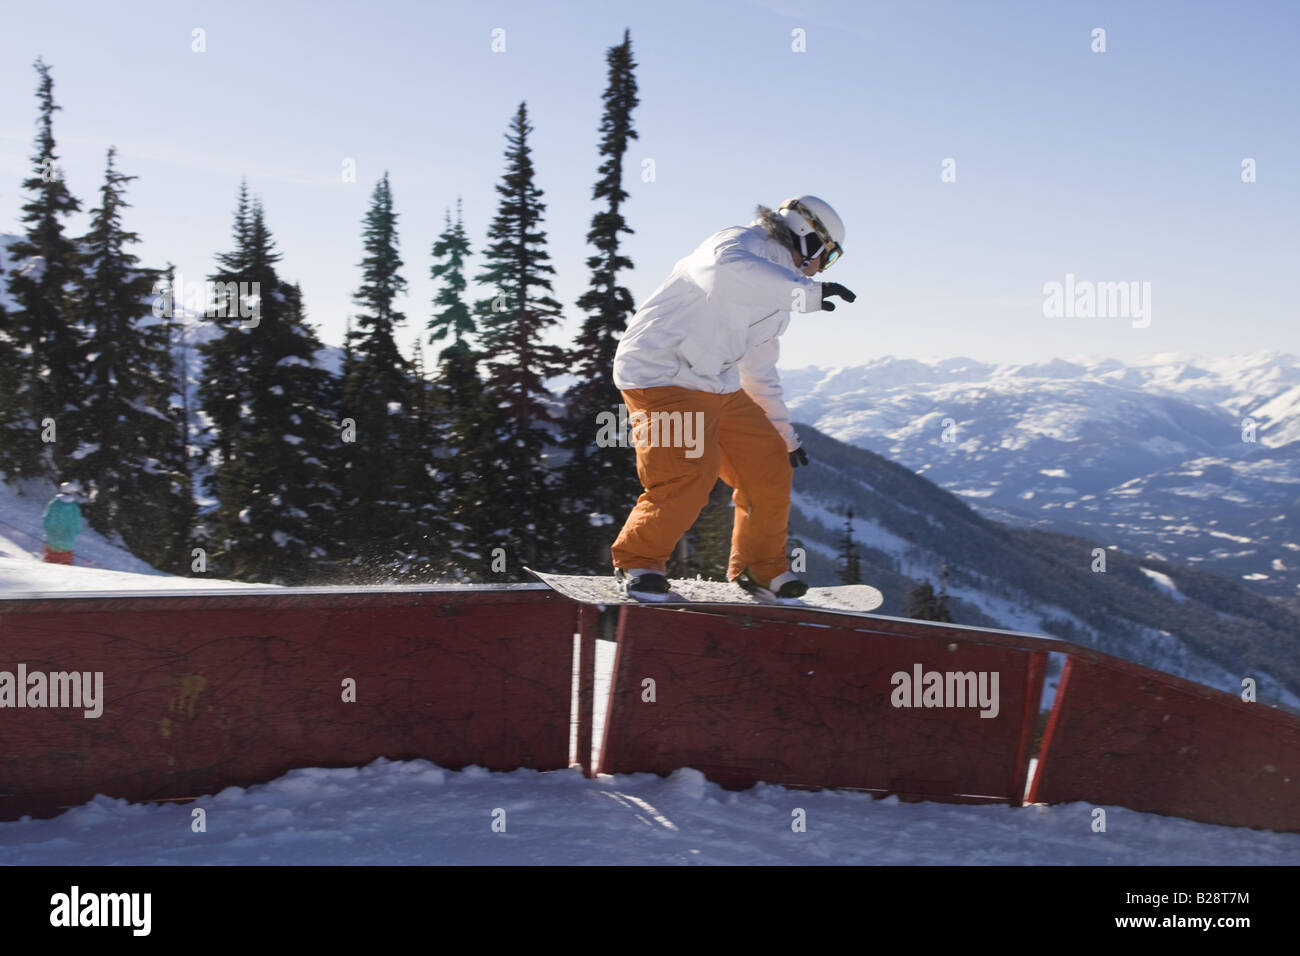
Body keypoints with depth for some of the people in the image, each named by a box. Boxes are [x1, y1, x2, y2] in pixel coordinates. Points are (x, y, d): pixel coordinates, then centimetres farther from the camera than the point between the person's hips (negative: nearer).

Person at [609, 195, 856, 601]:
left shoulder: (778, 293, 20)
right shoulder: (744, 244, -11)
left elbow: (759, 370, 30)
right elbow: (726, 267, -39)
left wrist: (784, 434, 33)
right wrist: (807, 292, -42)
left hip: (718, 385, 10)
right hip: (662, 378, -10)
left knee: (769, 465, 4)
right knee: (689, 474, -23)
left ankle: (759, 567, 21)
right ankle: (636, 560, -3)